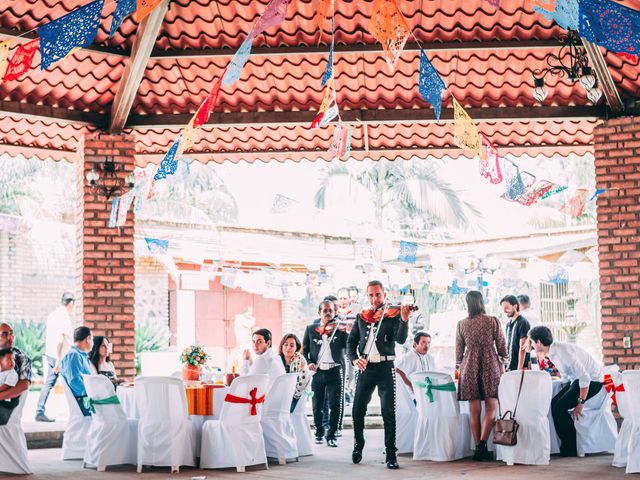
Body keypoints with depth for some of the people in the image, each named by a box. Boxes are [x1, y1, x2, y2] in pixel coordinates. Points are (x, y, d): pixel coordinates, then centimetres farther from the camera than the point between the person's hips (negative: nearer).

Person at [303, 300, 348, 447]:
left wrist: (343, 331, -20)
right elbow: (304, 349, 13)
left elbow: (349, 347, -7)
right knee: (317, 406, 10)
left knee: (335, 405, -6)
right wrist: (308, 363, -4)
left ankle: (331, 435, 2)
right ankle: (319, 432, 26)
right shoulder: (310, 329, 10)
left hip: (335, 371, -2)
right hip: (317, 371, 2)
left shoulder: (340, 329, 5)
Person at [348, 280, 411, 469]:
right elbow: (351, 341, 12)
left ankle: (391, 454, 2)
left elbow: (400, 339, -15)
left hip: (385, 367, -3)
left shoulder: (393, 315, -1)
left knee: (389, 412, -4)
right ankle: (358, 446, 27)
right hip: (365, 368, 3)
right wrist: (354, 359, -6)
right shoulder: (362, 317, 11)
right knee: (357, 410, 6)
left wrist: (404, 319, -32)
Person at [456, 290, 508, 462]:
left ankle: (477, 448, 5)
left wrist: (459, 366, 25)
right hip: (490, 365, -2)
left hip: (469, 367, 2)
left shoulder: (461, 324, 3)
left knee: (474, 410, 5)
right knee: (491, 407, 0)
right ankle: (483, 443, -15)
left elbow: (459, 350, 11)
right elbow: (502, 346, 3)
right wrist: (502, 361, 19)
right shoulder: (493, 321, -2)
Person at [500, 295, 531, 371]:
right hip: (509, 367, 8)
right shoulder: (509, 324, 14)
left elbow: (522, 348, -15)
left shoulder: (522, 323, -10)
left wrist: (519, 369, -18)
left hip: (518, 368, -8)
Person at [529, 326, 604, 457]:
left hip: (592, 380, -9)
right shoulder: (552, 352, 2)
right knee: (554, 404, -2)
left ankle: (570, 449, -5)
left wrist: (581, 402, -22)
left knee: (559, 408, -16)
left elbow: (585, 377, -28)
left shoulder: (563, 351, -27)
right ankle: (566, 446, 5)